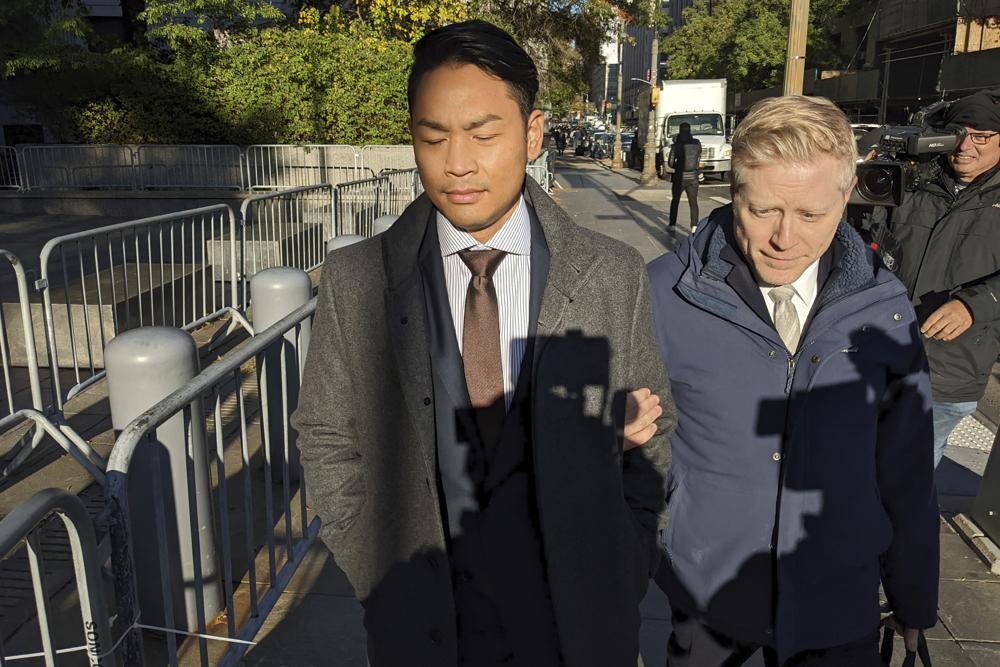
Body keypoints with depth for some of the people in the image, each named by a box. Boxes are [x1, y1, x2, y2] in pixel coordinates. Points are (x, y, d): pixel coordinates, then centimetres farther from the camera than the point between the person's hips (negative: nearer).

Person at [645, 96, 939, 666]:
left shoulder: (884, 306, -8)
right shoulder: (664, 294, -17)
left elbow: (906, 473, 0)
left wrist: (915, 602, 8)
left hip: (841, 606, 1)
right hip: (706, 595, -1)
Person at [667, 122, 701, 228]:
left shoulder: (676, 145, -8)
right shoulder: (697, 143, -3)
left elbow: (670, 163, -6)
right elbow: (699, 157, 12)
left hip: (679, 177, -1)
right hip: (693, 177, 1)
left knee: (675, 201, 14)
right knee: (693, 202, 7)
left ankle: (672, 225, 15)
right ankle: (694, 226, -3)